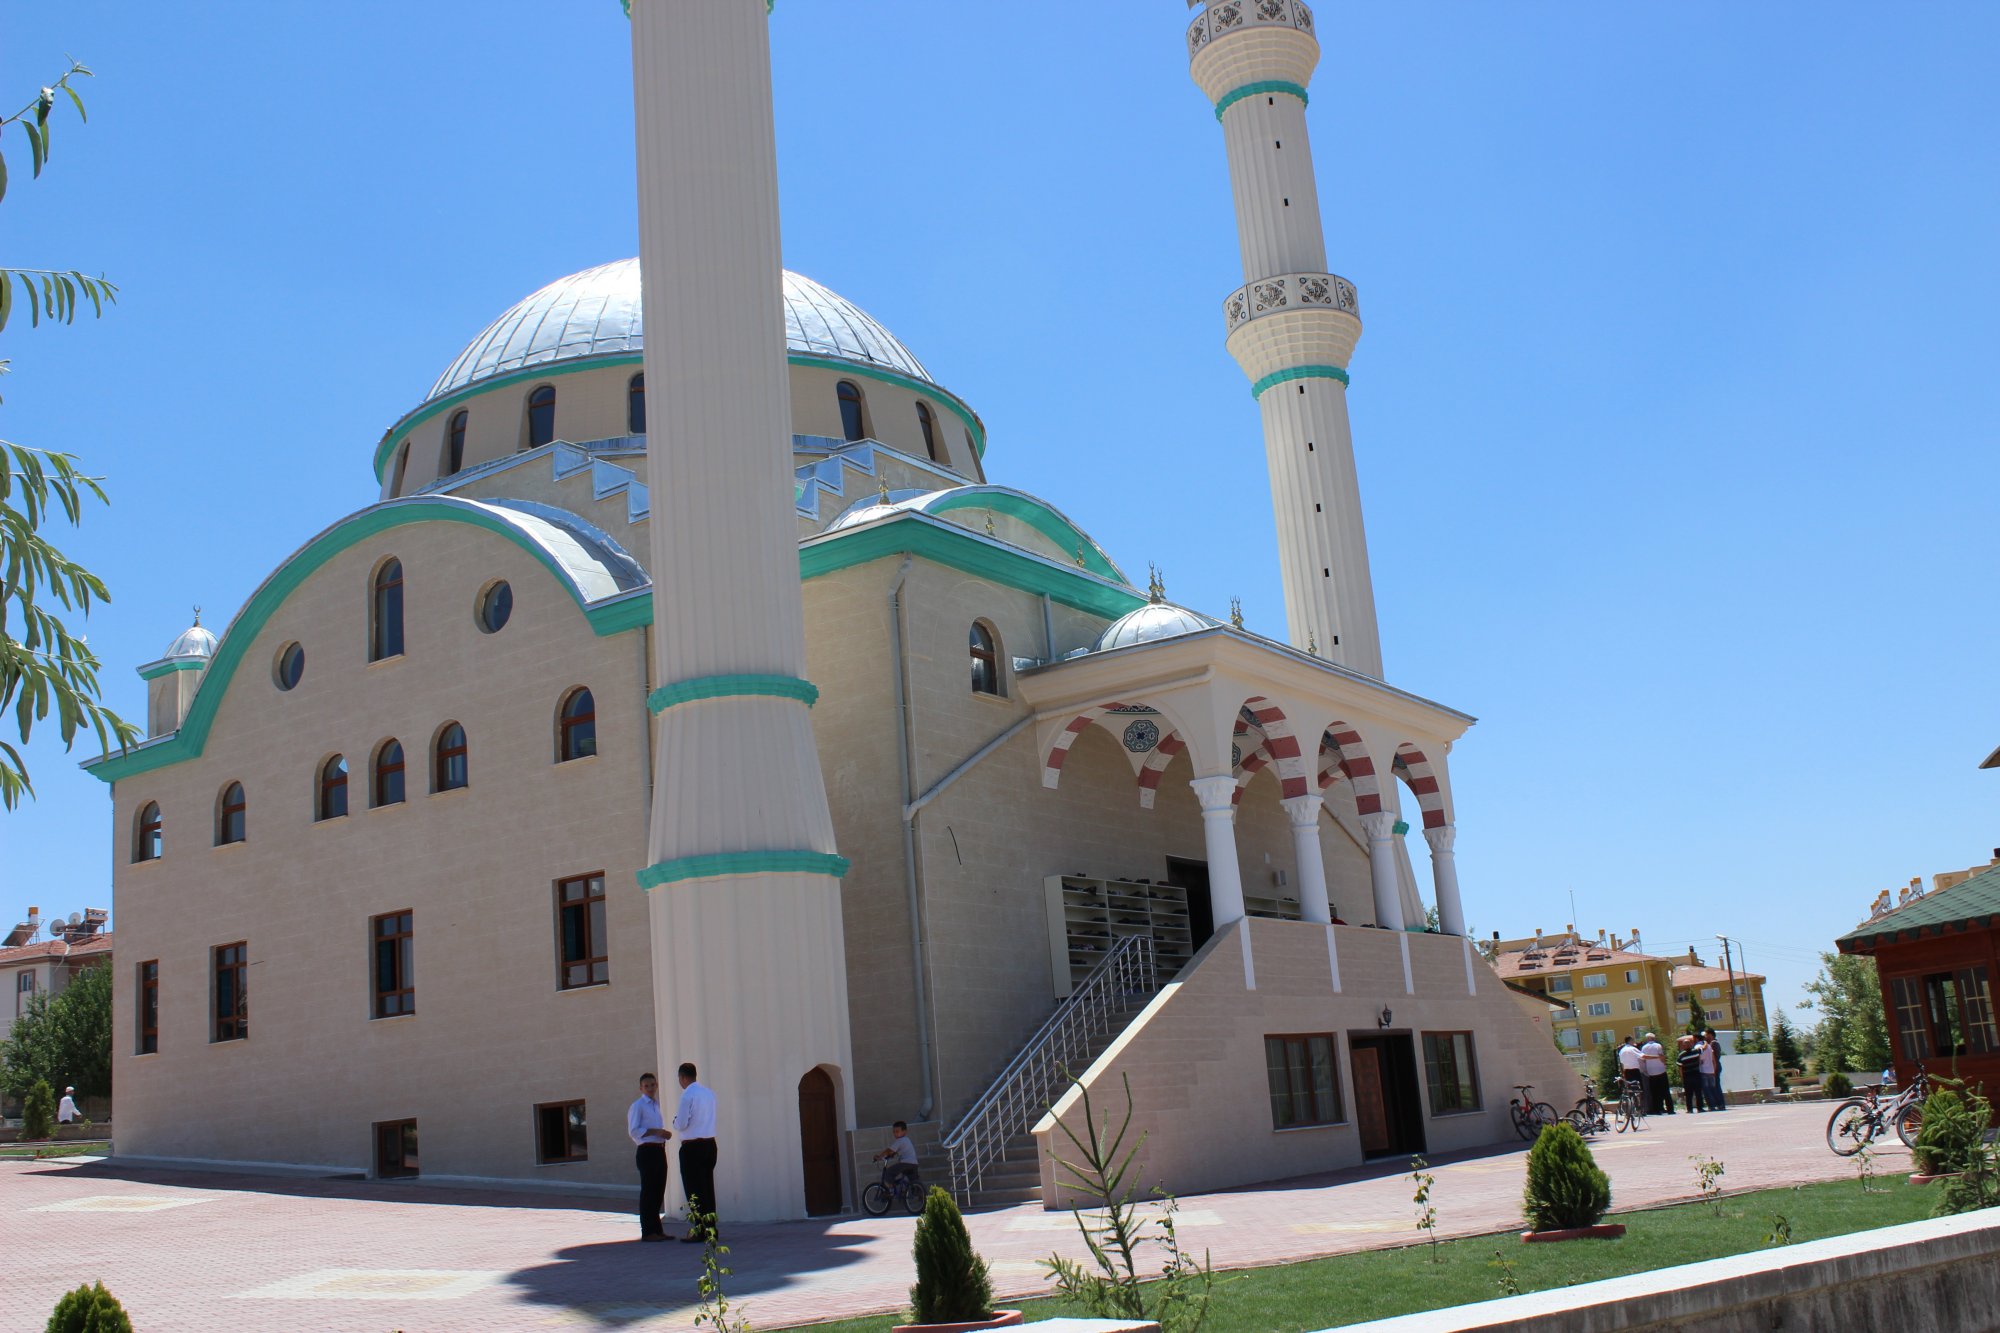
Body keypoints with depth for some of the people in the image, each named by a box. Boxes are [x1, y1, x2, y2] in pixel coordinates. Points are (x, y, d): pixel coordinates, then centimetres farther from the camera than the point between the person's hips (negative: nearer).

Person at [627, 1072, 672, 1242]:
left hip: (659, 1150, 8)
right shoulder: (637, 1106, -5)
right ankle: (648, 1231, -3)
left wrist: (665, 1133, 7)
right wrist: (655, 1131, -19)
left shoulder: (657, 1105, 19)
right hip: (647, 1151, -8)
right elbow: (633, 1131, -14)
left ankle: (657, 1230, 19)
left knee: (659, 1190, 11)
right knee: (648, 1191, -6)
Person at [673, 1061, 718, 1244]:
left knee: (694, 1190, -1)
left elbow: (681, 1125, -14)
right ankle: (711, 1230, 14)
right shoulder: (709, 1093, 9)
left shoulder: (687, 1095, -13)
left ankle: (700, 1232, -1)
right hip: (710, 1144, 7)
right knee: (708, 1188, 12)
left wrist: (676, 1117, 8)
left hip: (692, 1147, -7)